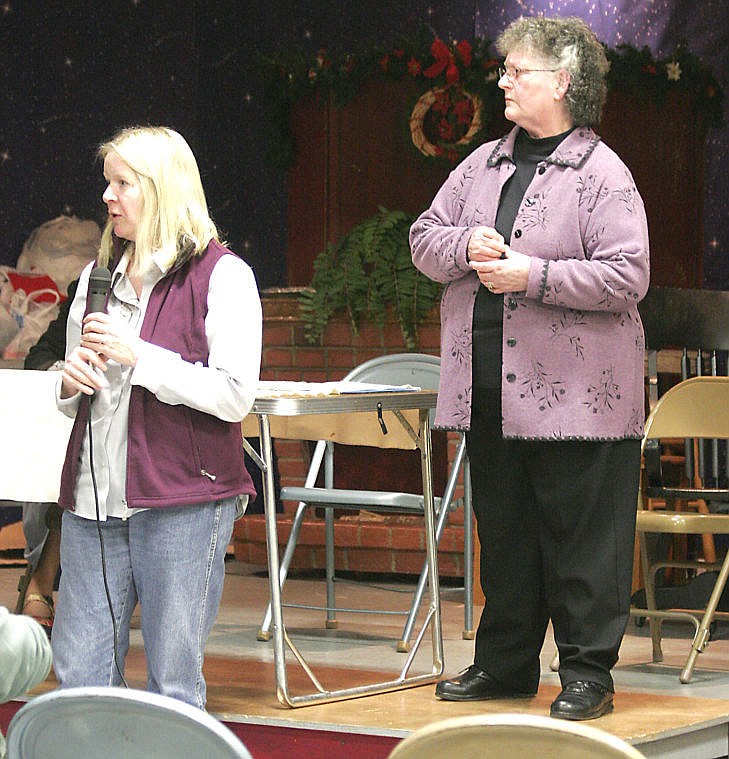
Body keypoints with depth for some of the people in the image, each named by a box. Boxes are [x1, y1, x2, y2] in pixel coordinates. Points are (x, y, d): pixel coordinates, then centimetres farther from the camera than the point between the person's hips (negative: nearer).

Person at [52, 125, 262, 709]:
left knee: (173, 684, 0)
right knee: (77, 679, 3)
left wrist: (137, 356, -15)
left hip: (182, 501, -6)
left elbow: (235, 396, -13)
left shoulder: (221, 275, -4)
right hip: (94, 497, 6)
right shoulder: (99, 276, 16)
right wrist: (71, 382, 1)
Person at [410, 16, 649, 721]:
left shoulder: (602, 174, -7)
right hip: (488, 389, 7)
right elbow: (423, 239, 17)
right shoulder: (482, 164, 14)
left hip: (573, 392, -6)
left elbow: (627, 275, -14)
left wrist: (534, 275, -18)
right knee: (502, 530, 14)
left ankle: (587, 671, 8)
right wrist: (467, 246, -5)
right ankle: (504, 662, 25)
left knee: (580, 536, -1)